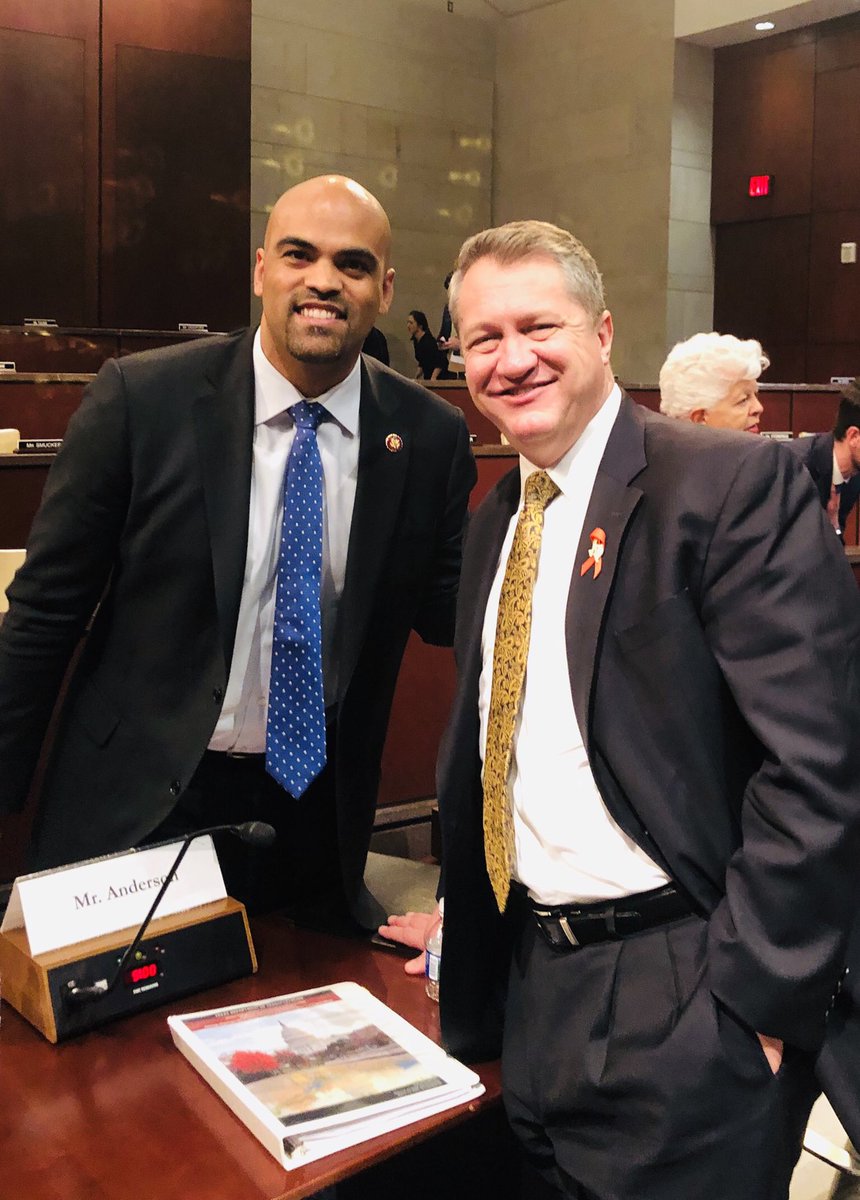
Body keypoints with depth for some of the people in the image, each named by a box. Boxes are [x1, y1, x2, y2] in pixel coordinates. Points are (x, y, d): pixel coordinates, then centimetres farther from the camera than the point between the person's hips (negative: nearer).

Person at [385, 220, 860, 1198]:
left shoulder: (734, 483, -14)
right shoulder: (496, 520, 10)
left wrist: (756, 997, -18)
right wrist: (465, 908, 16)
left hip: (682, 993, -7)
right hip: (534, 979, 7)